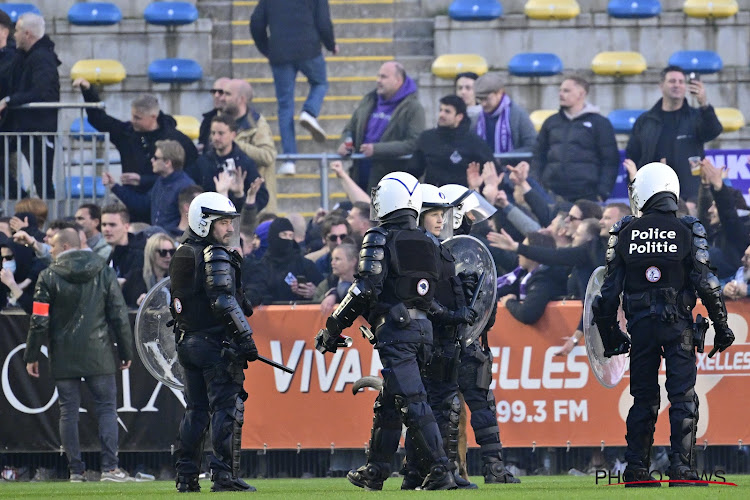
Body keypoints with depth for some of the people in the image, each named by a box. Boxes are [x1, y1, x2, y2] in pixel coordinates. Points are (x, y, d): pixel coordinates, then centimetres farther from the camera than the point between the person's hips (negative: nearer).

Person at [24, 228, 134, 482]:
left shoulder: (49, 276, -3)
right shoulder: (104, 272, 3)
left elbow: (39, 321, -5)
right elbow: (119, 316, 3)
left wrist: (32, 356, 3)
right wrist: (126, 352, 10)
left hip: (63, 356, -1)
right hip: (98, 354, 1)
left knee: (68, 411, 5)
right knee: (107, 407, 3)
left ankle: (76, 470, 3)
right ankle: (110, 467, -8)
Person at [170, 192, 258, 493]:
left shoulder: (181, 255, 14)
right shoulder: (216, 256, -12)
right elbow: (224, 302, -21)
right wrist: (245, 337, -20)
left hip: (188, 341, 8)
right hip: (216, 342, -8)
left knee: (196, 410, 13)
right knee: (226, 408, -5)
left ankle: (186, 476, 12)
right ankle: (224, 475, -9)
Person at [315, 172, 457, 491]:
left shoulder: (379, 239, -6)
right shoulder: (426, 244, 16)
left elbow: (366, 288, -13)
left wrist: (334, 327, -6)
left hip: (394, 329, -7)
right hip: (423, 327, 7)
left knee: (412, 402, -10)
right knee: (388, 403, 17)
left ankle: (440, 471, -17)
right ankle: (375, 471, 23)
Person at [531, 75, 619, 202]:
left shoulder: (599, 123, 5)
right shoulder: (551, 122, 17)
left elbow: (610, 161, 1)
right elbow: (539, 157, 21)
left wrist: (602, 193, -7)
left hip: (586, 196, -4)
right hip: (552, 196, 4)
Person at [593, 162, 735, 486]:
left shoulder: (625, 234, 2)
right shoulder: (688, 232, -2)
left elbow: (610, 290, 3)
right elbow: (707, 285, -6)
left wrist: (610, 335, 13)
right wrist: (721, 327, 4)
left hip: (641, 325, 2)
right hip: (678, 326, -2)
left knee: (643, 399, 11)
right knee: (683, 398, 0)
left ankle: (636, 469, 10)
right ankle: (682, 470, -8)